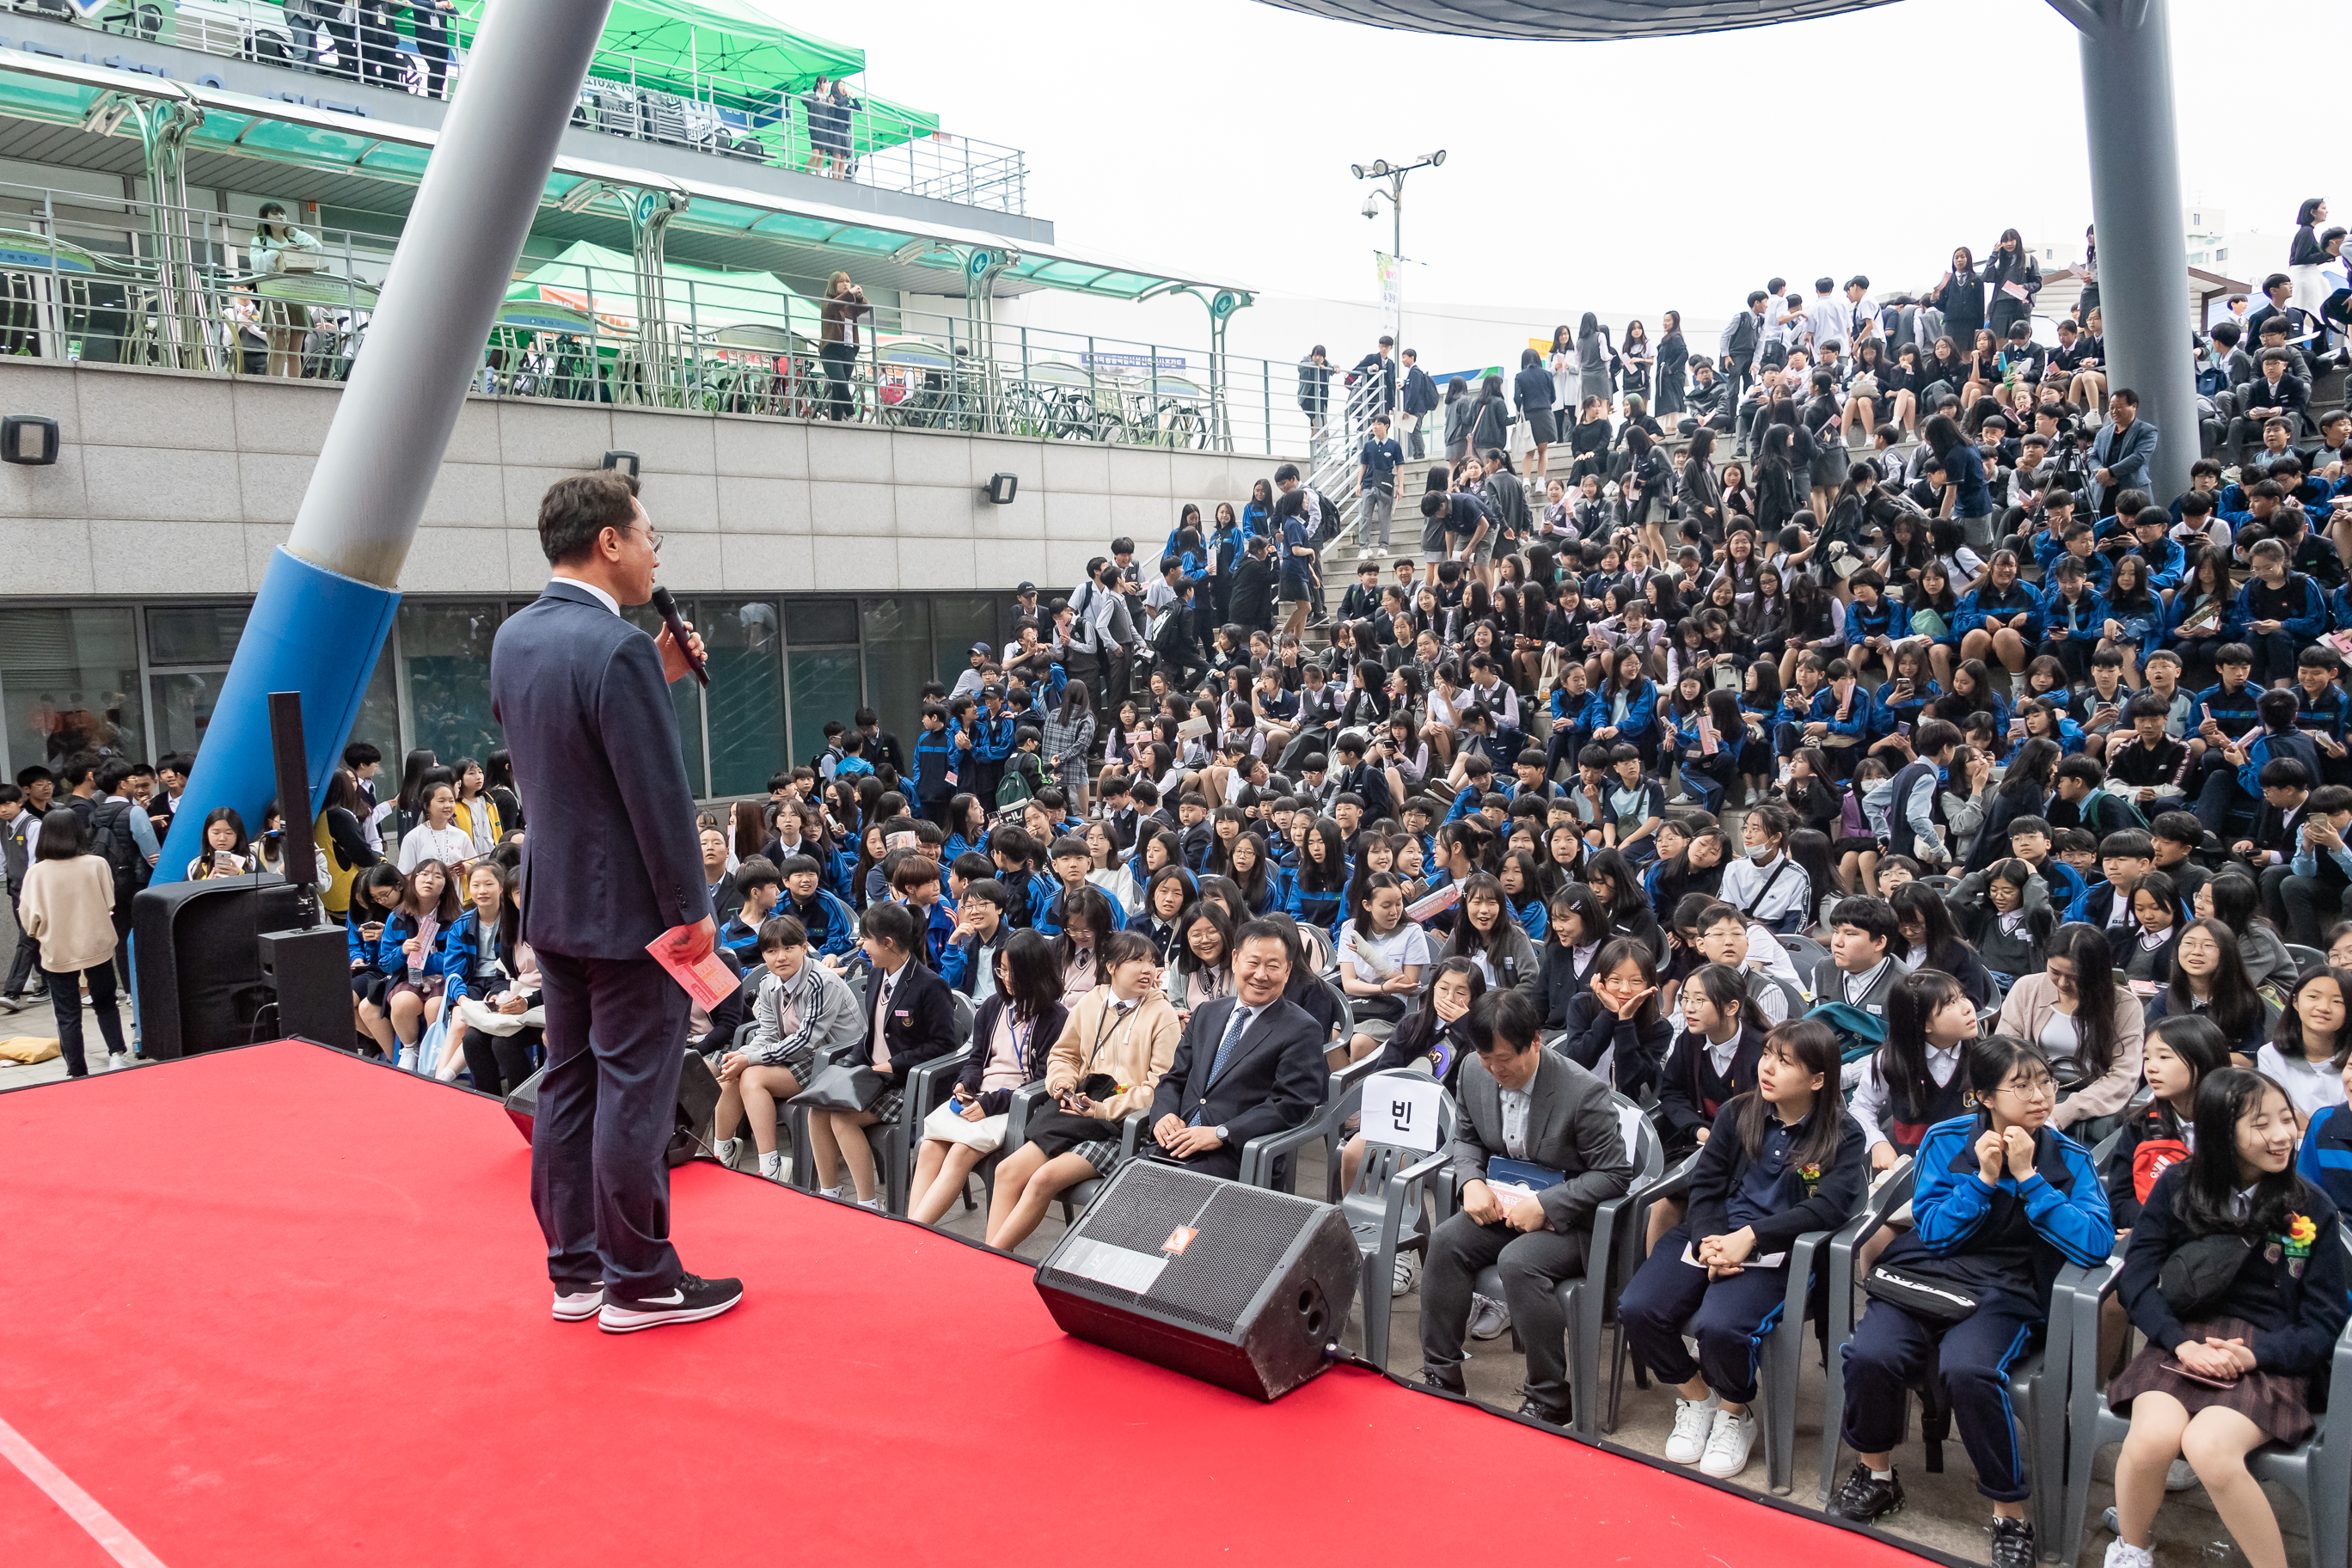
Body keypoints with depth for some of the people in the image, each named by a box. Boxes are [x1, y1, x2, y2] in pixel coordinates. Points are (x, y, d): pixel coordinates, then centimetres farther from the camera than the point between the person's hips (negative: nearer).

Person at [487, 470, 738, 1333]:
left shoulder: (513, 638, 6)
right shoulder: (619, 649, -22)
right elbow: (659, 795, -21)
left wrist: (657, 678, 9)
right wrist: (691, 909, -12)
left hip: (554, 901, 9)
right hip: (627, 909, -9)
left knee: (568, 1085, 15)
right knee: (633, 1094, 1)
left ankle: (575, 1271, 25)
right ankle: (640, 1282, 12)